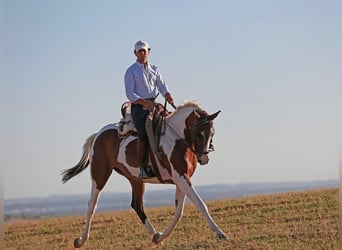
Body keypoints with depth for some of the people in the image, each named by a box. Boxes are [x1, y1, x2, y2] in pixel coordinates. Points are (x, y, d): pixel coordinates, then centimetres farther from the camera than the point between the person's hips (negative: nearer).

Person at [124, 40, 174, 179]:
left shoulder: (154, 69, 16)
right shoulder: (131, 71, 1)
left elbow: (162, 86, 8)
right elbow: (130, 93, -7)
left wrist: (168, 95, -15)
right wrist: (144, 103, -21)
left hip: (153, 105, 5)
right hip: (138, 107, -5)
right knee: (144, 133, -25)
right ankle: (142, 167, -22)